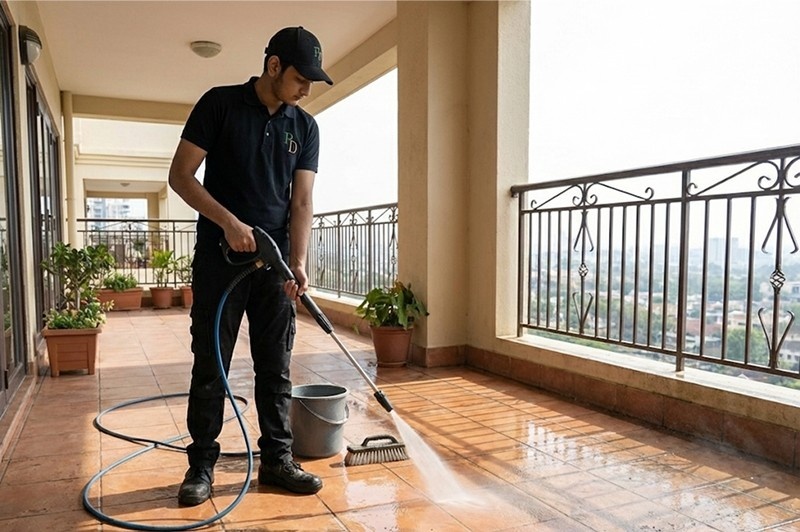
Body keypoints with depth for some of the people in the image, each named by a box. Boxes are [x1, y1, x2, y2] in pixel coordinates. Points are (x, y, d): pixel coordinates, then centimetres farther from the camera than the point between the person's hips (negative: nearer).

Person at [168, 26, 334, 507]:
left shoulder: (305, 126, 6)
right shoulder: (219, 104, -3)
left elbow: (301, 202, 0)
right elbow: (181, 175, -6)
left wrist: (298, 263, -12)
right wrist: (230, 222, -18)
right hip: (220, 258, -3)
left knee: (276, 367, 7)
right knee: (210, 365, 4)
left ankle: (277, 459, 19)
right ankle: (202, 464, 17)